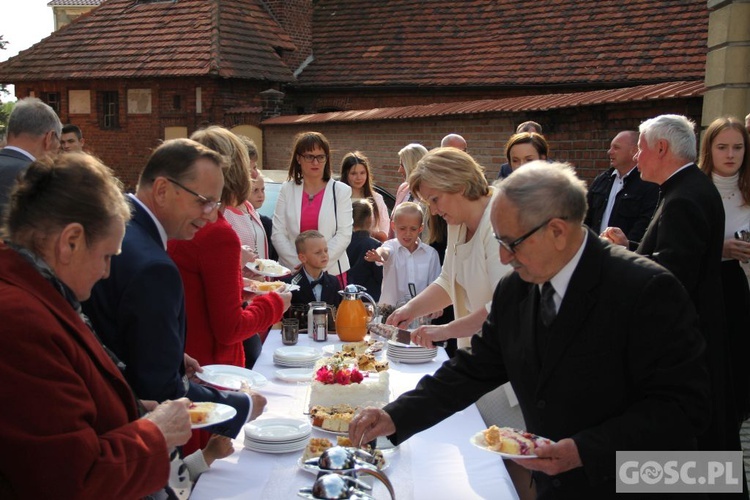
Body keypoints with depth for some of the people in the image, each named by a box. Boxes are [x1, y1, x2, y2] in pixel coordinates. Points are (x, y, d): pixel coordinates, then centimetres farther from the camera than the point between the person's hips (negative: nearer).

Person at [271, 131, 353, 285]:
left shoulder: (340, 191, 2)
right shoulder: (287, 189, 5)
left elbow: (344, 235, -5)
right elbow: (278, 234, 1)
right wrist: (298, 263, -10)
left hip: (331, 272, -1)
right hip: (292, 272, 1)